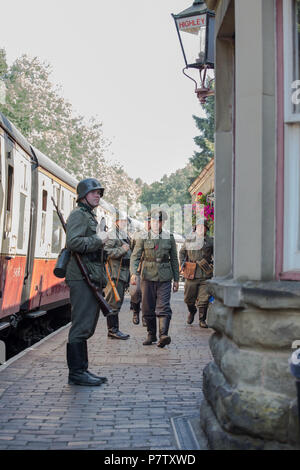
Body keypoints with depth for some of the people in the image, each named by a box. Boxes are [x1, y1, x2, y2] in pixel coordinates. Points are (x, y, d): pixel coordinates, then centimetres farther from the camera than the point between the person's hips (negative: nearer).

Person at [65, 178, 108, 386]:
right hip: (82, 278, -10)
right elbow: (74, 243, -23)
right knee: (82, 326, -8)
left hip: (92, 278, 10)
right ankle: (77, 372, -3)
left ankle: (82, 369, 19)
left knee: (87, 326, 12)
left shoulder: (90, 216, 23)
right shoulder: (78, 214, -7)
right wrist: (98, 240, -12)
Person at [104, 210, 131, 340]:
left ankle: (114, 330, 17)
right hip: (115, 274, -10)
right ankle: (113, 330, -4)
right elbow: (106, 252, -19)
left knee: (118, 303, 11)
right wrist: (122, 249, -21)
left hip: (123, 274, 10)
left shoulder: (124, 235, 22)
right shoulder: (112, 235, -8)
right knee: (114, 303, -8)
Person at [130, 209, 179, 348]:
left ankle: (163, 335, -20)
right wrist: (133, 273, -19)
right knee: (148, 308, 5)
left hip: (164, 277, 0)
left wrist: (176, 279, 10)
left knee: (163, 306, -12)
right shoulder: (143, 238, 2)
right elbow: (135, 256, -3)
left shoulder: (169, 238, 6)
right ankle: (151, 335, 19)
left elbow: (174, 260, 12)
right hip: (147, 277, 1)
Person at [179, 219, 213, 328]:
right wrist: (182, 264, 12)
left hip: (205, 275, -1)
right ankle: (192, 311, 39)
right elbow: (182, 252, 22)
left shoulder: (210, 241, 4)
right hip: (191, 274, 2)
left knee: (204, 299, -4)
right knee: (189, 298, 9)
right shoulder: (189, 240, 8)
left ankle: (202, 320, 8)